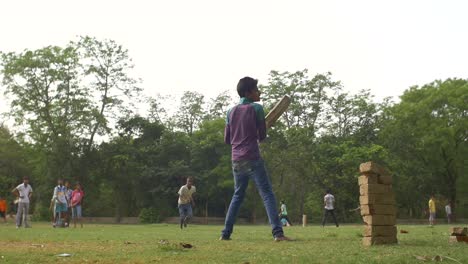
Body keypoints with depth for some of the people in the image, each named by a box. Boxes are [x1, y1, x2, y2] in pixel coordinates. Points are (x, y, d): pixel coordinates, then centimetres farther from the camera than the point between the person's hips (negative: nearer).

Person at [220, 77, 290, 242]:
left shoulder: (231, 112, 12)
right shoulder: (256, 108, -4)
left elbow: (227, 139, 14)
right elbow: (262, 136, 2)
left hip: (236, 161, 6)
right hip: (252, 159, -6)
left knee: (237, 195, 18)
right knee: (267, 194, -6)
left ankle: (226, 233, 15)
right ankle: (278, 232, -17)